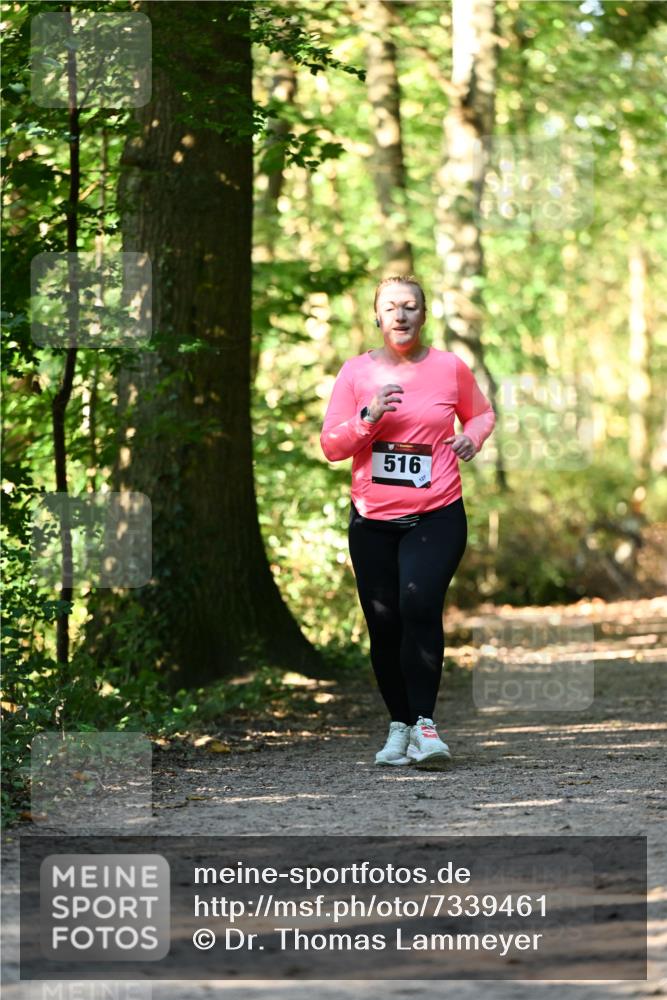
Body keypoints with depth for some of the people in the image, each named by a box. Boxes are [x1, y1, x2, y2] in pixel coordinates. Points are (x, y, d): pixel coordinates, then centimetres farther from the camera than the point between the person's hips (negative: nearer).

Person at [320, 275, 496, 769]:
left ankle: (425, 723, -19)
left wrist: (472, 436, -2)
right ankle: (399, 726, 21)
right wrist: (369, 416, -15)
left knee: (419, 604, -23)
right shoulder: (356, 371, 3)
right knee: (384, 625, 4)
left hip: (436, 516, -2)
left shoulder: (450, 368, 2)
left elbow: (482, 412, 20)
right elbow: (331, 446, 1)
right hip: (373, 520, 2)